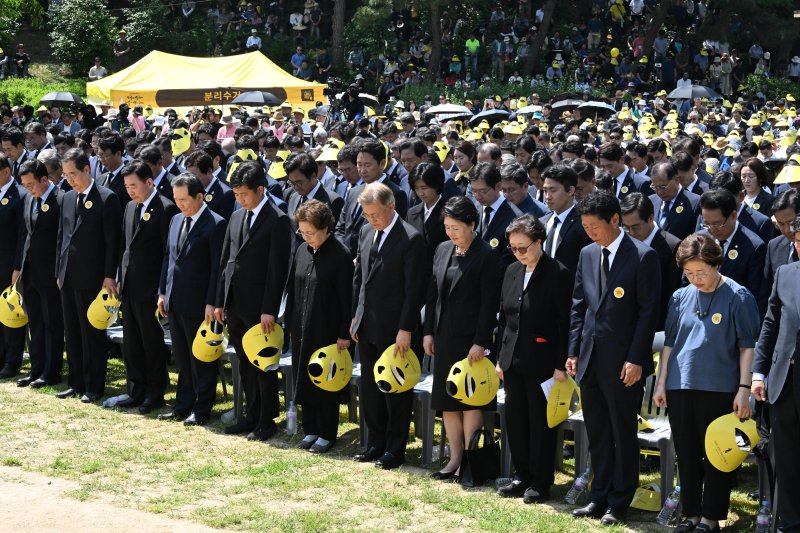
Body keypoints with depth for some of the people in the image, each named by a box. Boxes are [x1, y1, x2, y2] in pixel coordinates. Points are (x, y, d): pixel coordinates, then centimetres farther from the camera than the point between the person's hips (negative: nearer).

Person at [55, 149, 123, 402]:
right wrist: (59, 272, 13)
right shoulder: (68, 199, 12)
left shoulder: (107, 199, -8)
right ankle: (76, 382, 20)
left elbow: (113, 241, -10)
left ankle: (94, 387, 7)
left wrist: (109, 276, -13)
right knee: (72, 333, 11)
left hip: (92, 278, -7)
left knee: (92, 334, 0)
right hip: (68, 277, 7)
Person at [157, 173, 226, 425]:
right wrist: (163, 292, 12)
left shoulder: (216, 224, -12)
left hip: (198, 303, -7)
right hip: (175, 301, 7)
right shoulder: (176, 220, 11)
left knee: (201, 358, 3)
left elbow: (217, 267, -14)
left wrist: (212, 303, -16)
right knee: (181, 357, 14)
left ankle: (202, 408, 11)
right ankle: (183, 405, 23)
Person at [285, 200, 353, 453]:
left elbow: (346, 298, -13)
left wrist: (344, 335, -13)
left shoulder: (340, 255, -14)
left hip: (327, 331, -6)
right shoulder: (302, 251, 5)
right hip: (302, 329, 6)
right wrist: (290, 323, 11)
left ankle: (327, 434, 15)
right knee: (304, 379, 12)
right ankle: (311, 430, 24)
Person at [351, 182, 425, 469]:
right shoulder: (366, 233, 8)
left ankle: (395, 449, 13)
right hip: (367, 326, 7)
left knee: (396, 390, 4)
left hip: (394, 328, -7)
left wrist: (405, 329, -18)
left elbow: (414, 289, -15)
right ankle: (375, 443, 24)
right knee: (369, 387, 13)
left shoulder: (411, 239, -14)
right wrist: (356, 317, 12)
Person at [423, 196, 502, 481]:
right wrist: (429, 332, 9)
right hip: (444, 338, 7)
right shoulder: (442, 250, 9)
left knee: (471, 401, -1)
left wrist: (480, 342, -16)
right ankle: (455, 458, 18)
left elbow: (490, 303, -13)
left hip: (471, 338, -7)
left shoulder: (486, 256, -11)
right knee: (447, 400, 10)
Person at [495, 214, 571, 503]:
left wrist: (561, 365, -14)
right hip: (513, 359, 7)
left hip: (541, 361, -6)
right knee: (515, 420, 11)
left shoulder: (558, 274, -11)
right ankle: (523, 476, 23)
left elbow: (565, 323, -12)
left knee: (541, 422, 2)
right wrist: (500, 358, 12)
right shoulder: (512, 272, 10)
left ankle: (541, 482, 12)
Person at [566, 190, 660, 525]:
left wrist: (636, 359, -15)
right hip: (590, 358, 6)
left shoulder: (643, 256, -9)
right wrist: (573, 351, 7)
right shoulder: (587, 254, 10)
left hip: (623, 362, -6)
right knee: (597, 433, 13)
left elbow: (648, 311, -11)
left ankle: (618, 503, 12)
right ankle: (600, 497, 22)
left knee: (624, 434, 4)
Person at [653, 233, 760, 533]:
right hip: (680, 388, 4)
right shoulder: (681, 297, 7)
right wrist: (661, 384, 10)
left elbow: (747, 346, -6)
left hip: (719, 389, -4)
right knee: (687, 455, 11)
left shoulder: (738, 297, -6)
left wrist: (744, 389, -10)